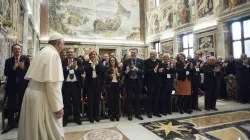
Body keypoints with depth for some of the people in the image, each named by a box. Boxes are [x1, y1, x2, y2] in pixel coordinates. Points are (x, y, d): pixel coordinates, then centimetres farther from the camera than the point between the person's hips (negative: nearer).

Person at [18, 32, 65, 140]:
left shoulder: (41, 53, 10)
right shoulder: (53, 54, -16)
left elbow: (31, 76, 14)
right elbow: (53, 84, -23)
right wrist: (59, 106, -18)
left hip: (31, 92, 9)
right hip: (42, 97, -9)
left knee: (33, 129, 21)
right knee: (52, 131, 4)